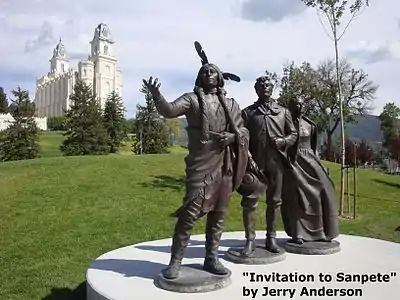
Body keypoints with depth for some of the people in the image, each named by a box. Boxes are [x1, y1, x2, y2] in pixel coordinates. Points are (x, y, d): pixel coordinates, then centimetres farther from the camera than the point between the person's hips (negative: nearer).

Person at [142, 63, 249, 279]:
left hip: (225, 166, 5)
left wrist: (233, 136, -7)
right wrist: (156, 94, -32)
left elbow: (244, 131, 15)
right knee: (190, 212, -7)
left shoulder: (231, 104, 14)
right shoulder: (192, 98, 3)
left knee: (218, 214, 10)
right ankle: (175, 261, 6)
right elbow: (169, 110, -13)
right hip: (200, 165, -4)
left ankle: (211, 258, 23)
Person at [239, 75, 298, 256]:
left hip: (276, 162, 2)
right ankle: (250, 240, 3)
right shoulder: (247, 112, 9)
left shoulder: (283, 112, 13)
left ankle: (271, 238, 19)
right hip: (255, 162, -2)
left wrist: (283, 141, -7)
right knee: (249, 201, -6)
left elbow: (293, 134, 14)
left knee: (274, 201, 7)